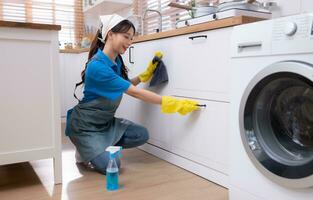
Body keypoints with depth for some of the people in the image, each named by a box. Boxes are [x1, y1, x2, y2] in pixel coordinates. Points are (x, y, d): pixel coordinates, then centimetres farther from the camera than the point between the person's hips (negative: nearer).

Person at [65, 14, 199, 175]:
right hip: (85, 126, -8)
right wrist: (174, 104, -31)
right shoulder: (97, 66, -28)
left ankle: (102, 146, 9)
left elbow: (126, 86, 13)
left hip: (105, 122, 8)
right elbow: (134, 92, -31)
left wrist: (146, 74, -2)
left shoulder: (116, 60, -1)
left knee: (142, 135, -9)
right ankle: (84, 150, 10)